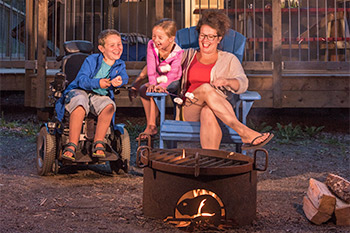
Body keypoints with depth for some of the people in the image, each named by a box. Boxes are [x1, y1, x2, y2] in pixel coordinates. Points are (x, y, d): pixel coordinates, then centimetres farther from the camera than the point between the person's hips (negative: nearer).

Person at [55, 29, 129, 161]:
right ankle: (72, 145, -32)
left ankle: (98, 143, -25)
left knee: (109, 106, -32)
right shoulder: (91, 60, -6)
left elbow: (124, 76, -8)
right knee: (80, 107, -37)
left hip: (100, 96, 3)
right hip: (79, 91, -3)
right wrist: (97, 83, -33)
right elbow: (81, 80, -14)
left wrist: (119, 80, -33)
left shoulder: (120, 65, 8)